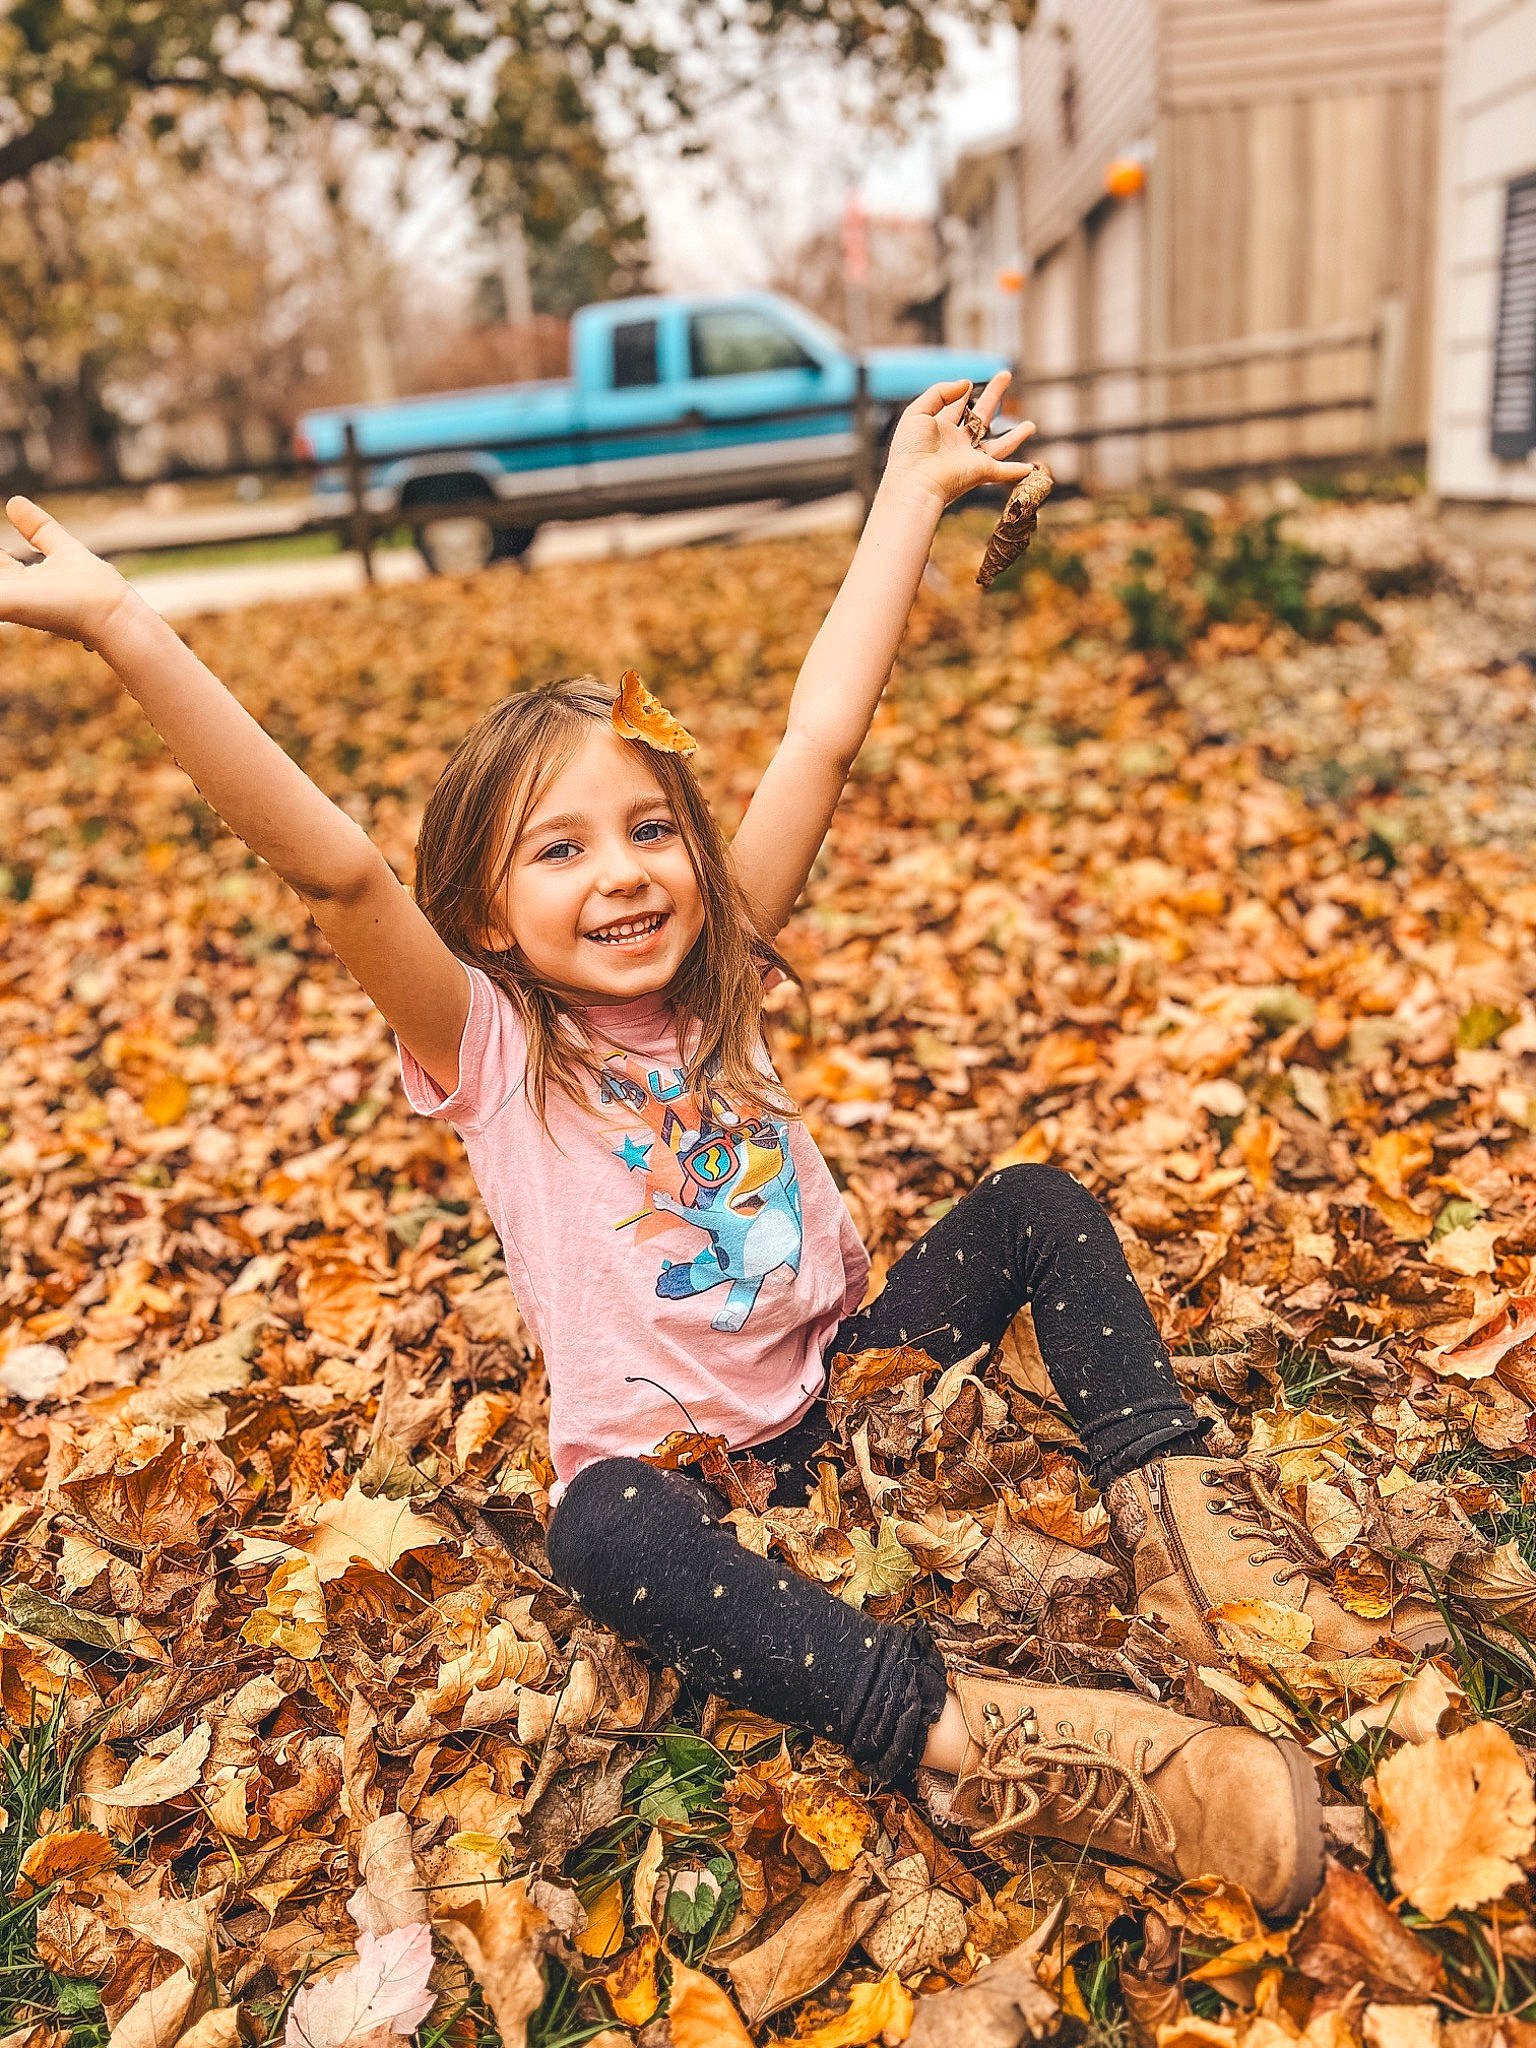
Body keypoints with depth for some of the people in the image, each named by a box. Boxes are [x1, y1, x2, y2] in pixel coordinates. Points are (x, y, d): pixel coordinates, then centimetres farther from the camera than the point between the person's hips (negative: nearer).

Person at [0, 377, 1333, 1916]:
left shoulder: (712, 982, 0)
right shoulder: (488, 1046, -12)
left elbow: (820, 739, -4)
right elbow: (332, 869, -28)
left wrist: (910, 493, -3)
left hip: (847, 1378, 5)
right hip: (672, 1464, -5)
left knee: (1037, 1205, -5)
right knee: (605, 1538, -37)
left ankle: (1184, 1546, -13)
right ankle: (982, 1745, -38)